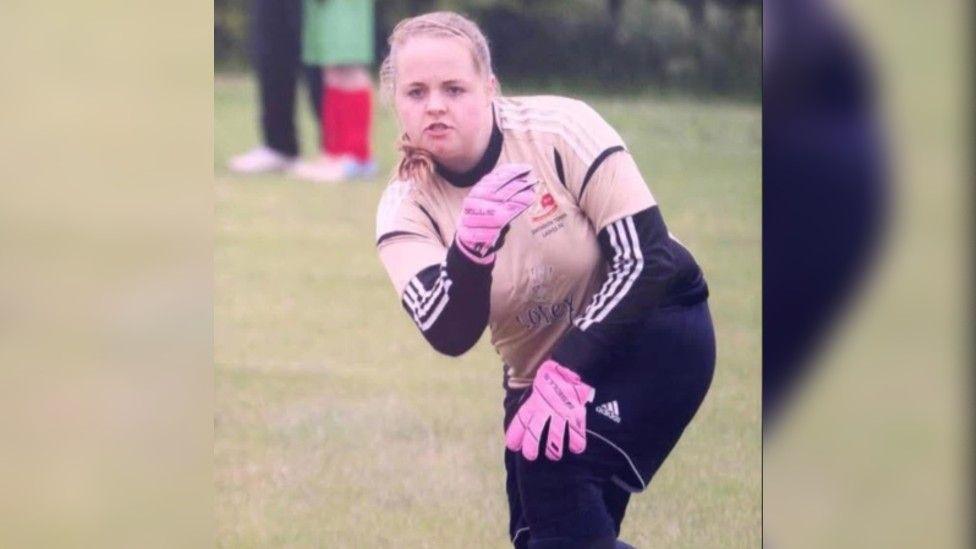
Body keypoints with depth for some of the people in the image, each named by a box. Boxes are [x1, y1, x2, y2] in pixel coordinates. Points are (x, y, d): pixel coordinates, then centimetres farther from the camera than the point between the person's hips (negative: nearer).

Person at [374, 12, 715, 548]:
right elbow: (449, 336, -25)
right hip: (541, 370, 5)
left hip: (651, 324, -5)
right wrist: (471, 248, -45)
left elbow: (645, 256, -21)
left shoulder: (558, 129, -20)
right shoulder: (406, 208, -12)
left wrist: (569, 370, -31)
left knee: (552, 461, -28)